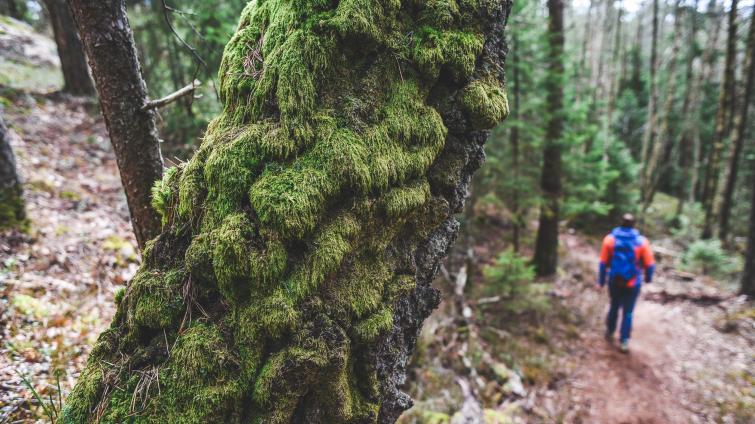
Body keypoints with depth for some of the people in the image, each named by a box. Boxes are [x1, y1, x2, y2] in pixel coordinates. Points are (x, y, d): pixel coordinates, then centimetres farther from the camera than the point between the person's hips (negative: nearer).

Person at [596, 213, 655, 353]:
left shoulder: (610, 239, -8)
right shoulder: (642, 241, -10)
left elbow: (603, 263, -5)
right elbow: (650, 264, -7)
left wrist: (601, 281, 3)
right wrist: (648, 278, 13)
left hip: (614, 281, 2)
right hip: (632, 283, -2)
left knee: (614, 306, 22)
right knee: (628, 312, 9)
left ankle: (610, 332, 36)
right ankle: (624, 341, 11)